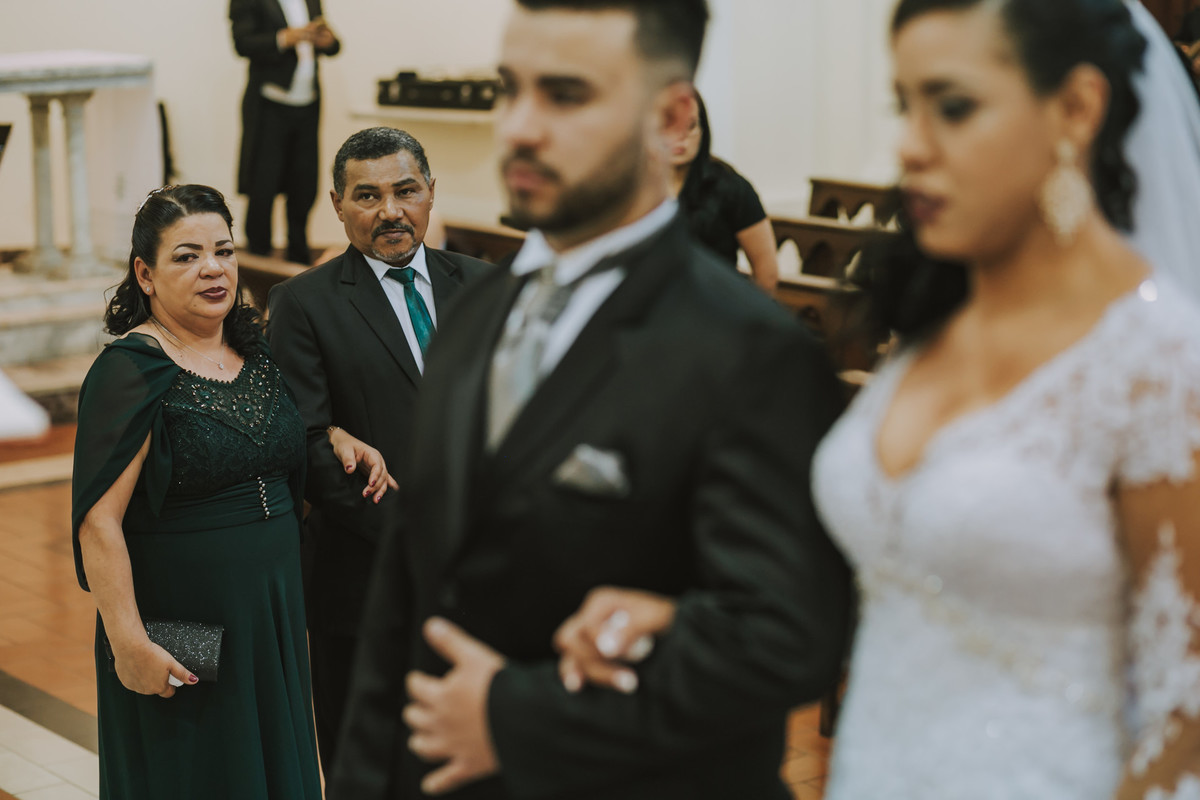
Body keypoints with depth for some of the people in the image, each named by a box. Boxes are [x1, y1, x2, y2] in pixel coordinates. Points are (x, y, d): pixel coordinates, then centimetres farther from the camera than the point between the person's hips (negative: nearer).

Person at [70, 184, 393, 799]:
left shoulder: (254, 353, 6)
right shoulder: (131, 371, -15)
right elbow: (98, 521, -20)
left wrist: (335, 437, 5)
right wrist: (129, 644, -24)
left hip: (273, 619, 7)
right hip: (179, 624, -7)